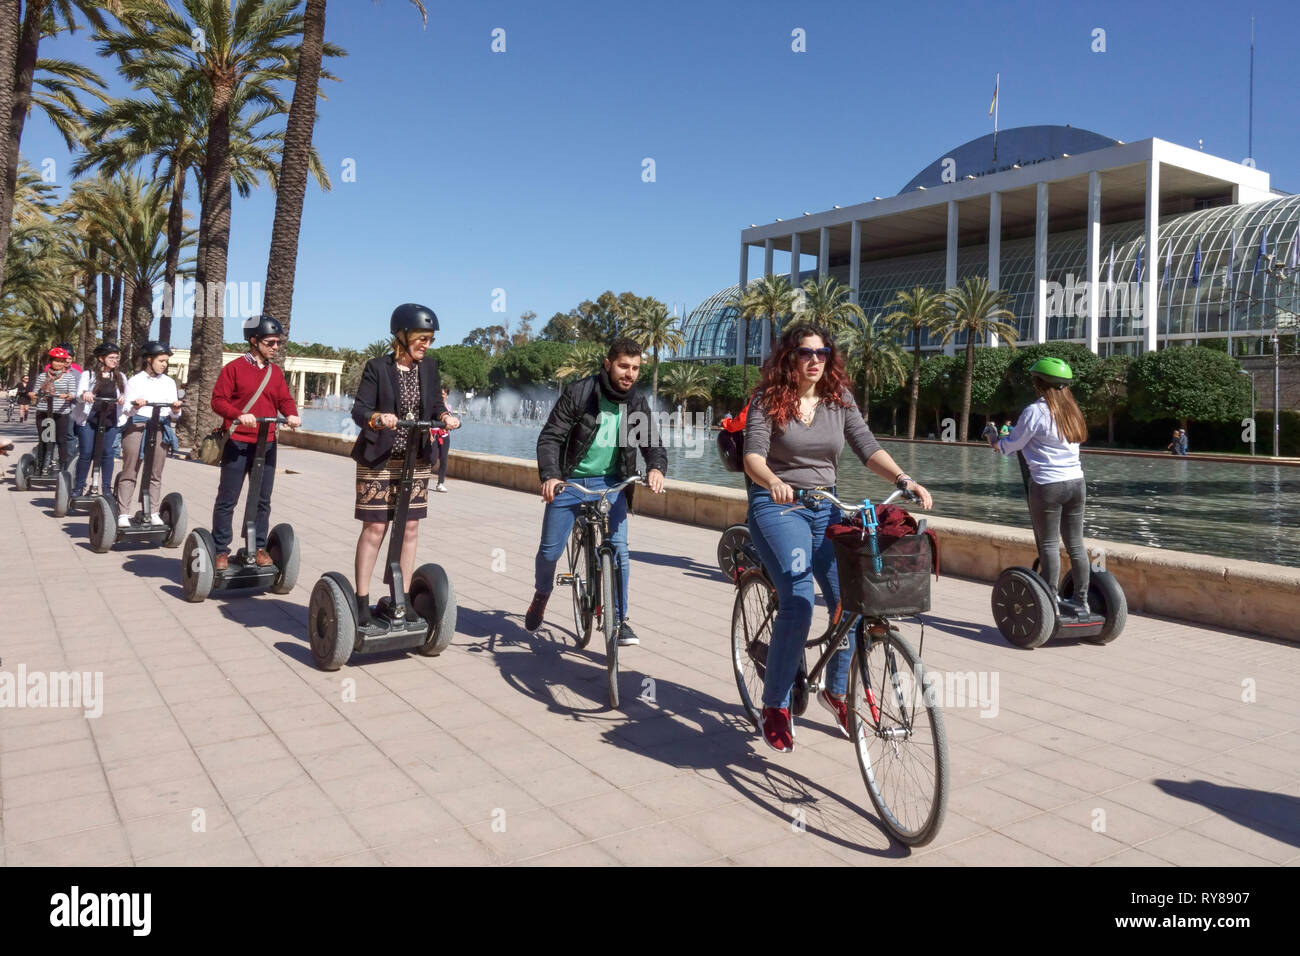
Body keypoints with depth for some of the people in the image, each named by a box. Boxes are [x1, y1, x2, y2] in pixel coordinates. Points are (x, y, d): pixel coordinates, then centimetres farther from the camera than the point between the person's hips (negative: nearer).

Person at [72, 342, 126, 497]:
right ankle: (78, 487, 11)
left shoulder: (120, 377, 12)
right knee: (86, 453, -1)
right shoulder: (88, 374, 3)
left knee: (107, 453, 0)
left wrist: (123, 398, -18)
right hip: (88, 419, -2)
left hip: (110, 420, 2)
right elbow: (79, 393, -8)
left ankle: (107, 489, 8)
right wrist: (84, 394, -32)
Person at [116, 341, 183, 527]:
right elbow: (126, 409, 0)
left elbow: (173, 415, 12)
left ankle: (153, 512, 7)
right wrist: (135, 406, -22)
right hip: (136, 426, -3)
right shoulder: (135, 381, 5)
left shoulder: (169, 382, 15)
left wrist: (175, 410, -12)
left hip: (160, 428, 3)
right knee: (129, 472, -4)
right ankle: (123, 514, -4)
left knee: (155, 474, 2)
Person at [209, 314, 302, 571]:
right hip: (237, 443, -4)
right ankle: (221, 550, 9)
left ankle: (259, 547, 19)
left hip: (266, 444, 5)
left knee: (263, 500, 9)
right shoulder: (234, 368, -3)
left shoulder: (276, 372, 11)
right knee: (227, 499, 2)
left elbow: (285, 399, 10)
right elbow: (218, 400, -7)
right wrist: (238, 415, -24)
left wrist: (291, 414, -12)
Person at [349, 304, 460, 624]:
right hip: (378, 460, -4)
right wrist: (377, 417, -35)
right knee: (375, 528, -2)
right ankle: (362, 600, 7)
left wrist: (445, 415, -18)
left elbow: (435, 404, 4)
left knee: (410, 527, 6)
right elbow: (359, 409, -14)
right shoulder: (377, 367, -8)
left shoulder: (429, 366, 6)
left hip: (417, 461, 4)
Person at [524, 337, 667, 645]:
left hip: (611, 482, 2)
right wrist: (549, 476, -30)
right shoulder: (579, 393, -14)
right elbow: (550, 437, -14)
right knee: (550, 550, 4)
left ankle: (619, 619, 2)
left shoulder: (638, 403, -2)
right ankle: (542, 594, 37)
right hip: (569, 481, -2)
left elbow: (653, 444, -2)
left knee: (619, 548, -13)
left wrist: (656, 468, -25)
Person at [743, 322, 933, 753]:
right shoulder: (768, 399, -5)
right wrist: (773, 482, -39)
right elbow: (753, 457, -17)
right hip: (777, 505, -4)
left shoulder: (839, 400, 6)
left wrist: (904, 480, -19)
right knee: (799, 603, -21)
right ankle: (774, 708, -6)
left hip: (825, 506, 4)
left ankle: (835, 691, 19)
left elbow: (868, 448, -2)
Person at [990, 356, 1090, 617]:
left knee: (1049, 544, 0)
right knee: (1075, 544, 10)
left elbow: (1011, 445, -2)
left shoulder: (1036, 412, -10)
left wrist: (996, 441, 21)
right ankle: (1081, 601, 15)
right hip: (1076, 482, 6)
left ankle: (1050, 602, 2)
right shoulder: (1071, 411, 10)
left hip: (1047, 485, -6)